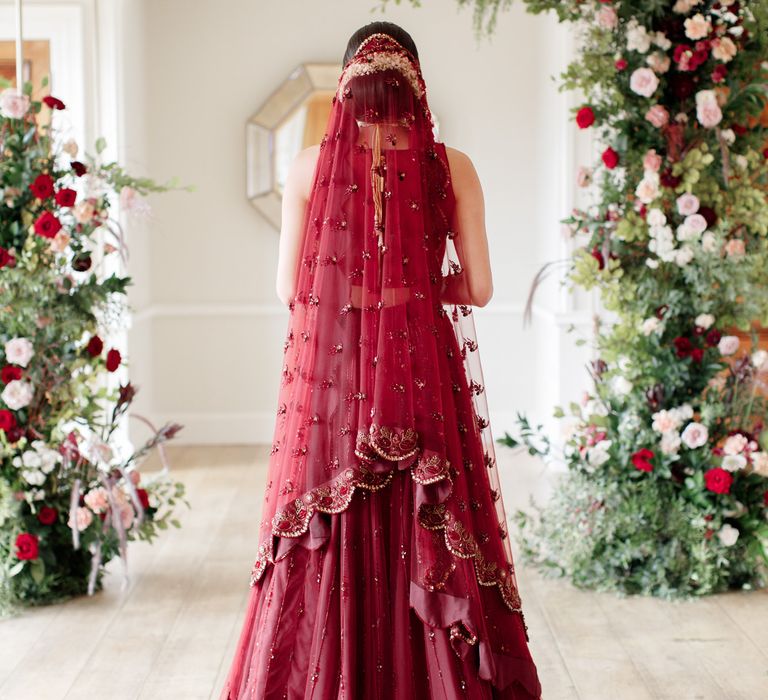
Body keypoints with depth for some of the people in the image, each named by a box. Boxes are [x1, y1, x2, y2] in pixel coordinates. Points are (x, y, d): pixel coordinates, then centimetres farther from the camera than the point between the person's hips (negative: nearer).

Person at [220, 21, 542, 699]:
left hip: (331, 372, 0)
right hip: (424, 378, 0)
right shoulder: (452, 168, -1)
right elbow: (478, 288, 1)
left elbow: (288, 286, 2)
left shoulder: (310, 165, -1)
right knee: (427, 538, 8)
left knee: (327, 546, 9)